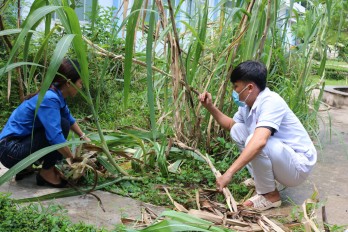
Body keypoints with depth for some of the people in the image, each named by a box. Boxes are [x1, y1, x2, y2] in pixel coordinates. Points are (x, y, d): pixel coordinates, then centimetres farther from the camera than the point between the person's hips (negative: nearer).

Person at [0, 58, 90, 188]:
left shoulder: (56, 95, 4)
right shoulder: (49, 99, -24)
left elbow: (69, 119, 22)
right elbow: (55, 137, -31)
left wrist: (84, 138, 19)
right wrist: (74, 160, -19)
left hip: (21, 144, 9)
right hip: (11, 151, -9)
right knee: (62, 126, -19)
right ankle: (46, 173, -4)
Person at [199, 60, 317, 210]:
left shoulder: (271, 102, -26)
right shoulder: (247, 104, -1)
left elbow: (259, 142, -42)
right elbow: (230, 125, 20)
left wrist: (229, 173, -43)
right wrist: (210, 107, 6)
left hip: (298, 165, -8)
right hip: (279, 160, 8)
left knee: (253, 141, -32)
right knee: (237, 130, 4)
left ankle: (270, 195, -9)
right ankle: (260, 180, 8)